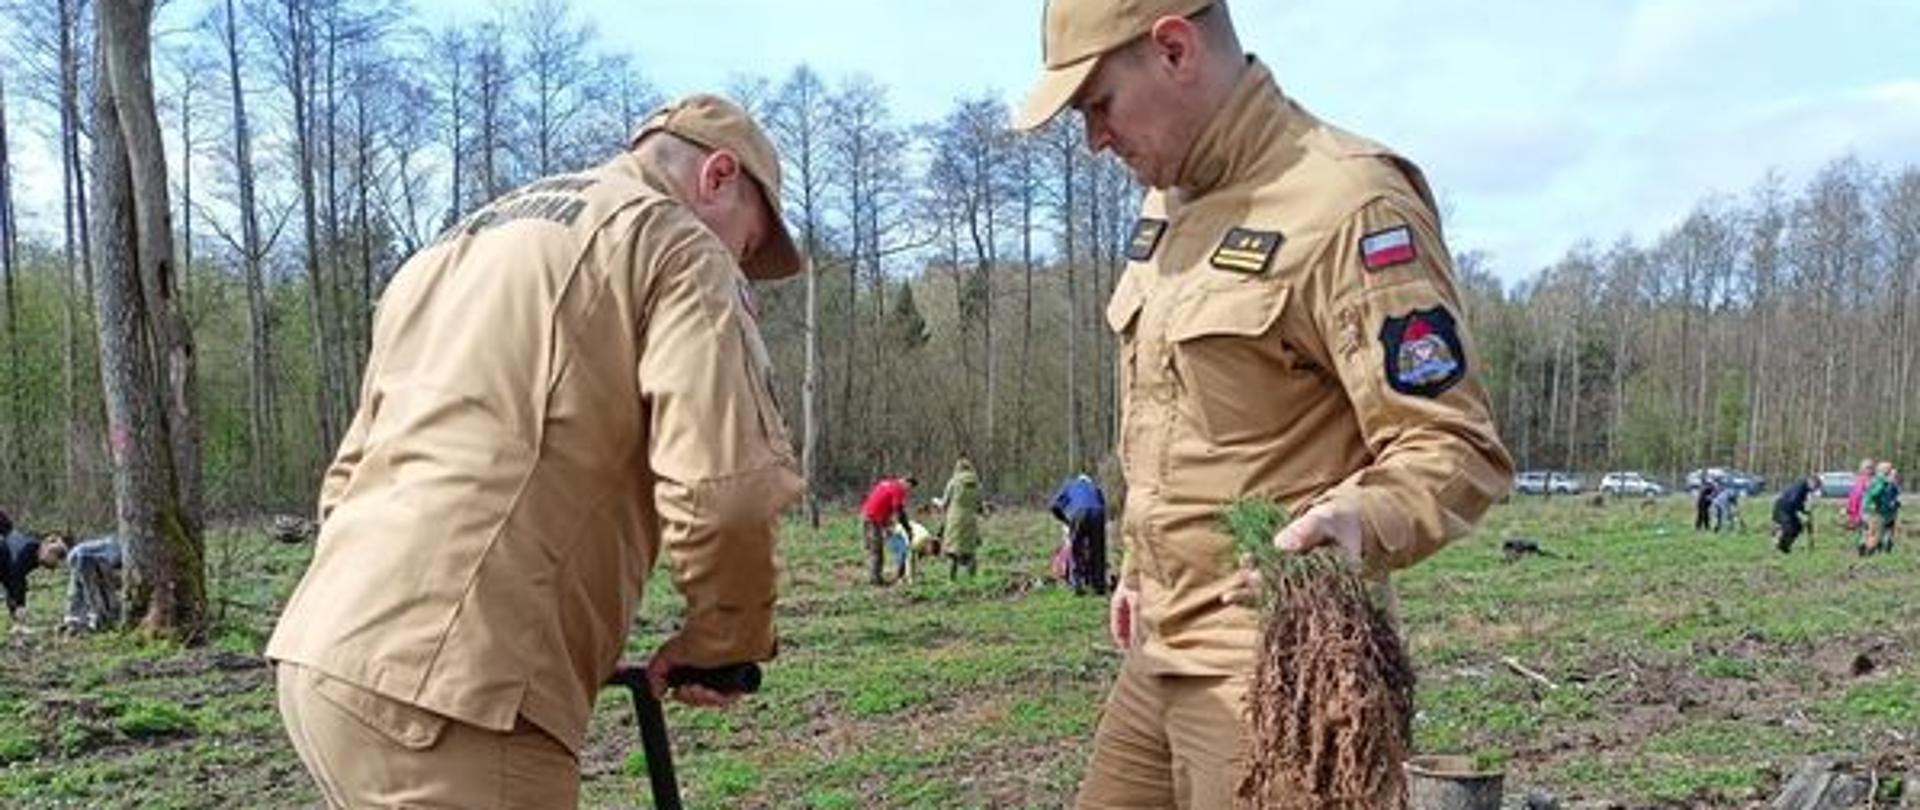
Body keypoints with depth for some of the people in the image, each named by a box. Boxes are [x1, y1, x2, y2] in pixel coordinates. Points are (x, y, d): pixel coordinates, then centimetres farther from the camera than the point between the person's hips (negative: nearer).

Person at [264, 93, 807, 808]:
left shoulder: (458, 248, 26)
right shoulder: (676, 244, -1)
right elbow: (724, 491, -15)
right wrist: (724, 641, 2)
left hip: (326, 654, 9)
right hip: (445, 686, -9)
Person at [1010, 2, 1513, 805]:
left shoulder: (1346, 204, -17)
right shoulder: (1168, 202, 12)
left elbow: (1455, 445, -18)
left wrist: (1362, 519, -36)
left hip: (1268, 668, -9)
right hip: (1157, 654, 9)